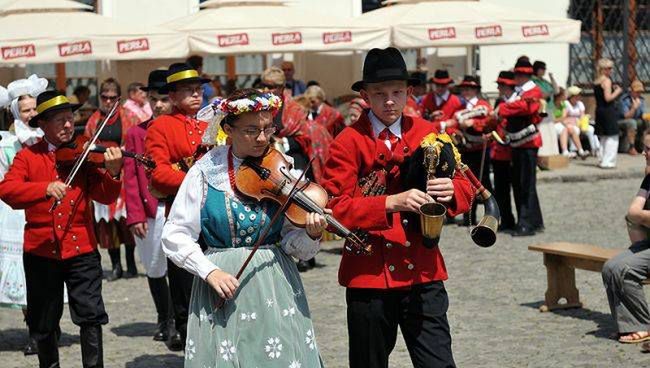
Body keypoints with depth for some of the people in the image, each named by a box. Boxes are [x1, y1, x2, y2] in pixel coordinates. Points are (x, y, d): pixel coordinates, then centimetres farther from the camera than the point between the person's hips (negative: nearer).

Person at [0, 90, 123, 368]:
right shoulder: (28, 157, 3)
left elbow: (104, 197, -2)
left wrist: (113, 173, -23)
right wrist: (45, 188, -28)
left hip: (81, 249, 0)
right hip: (41, 249, 0)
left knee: (91, 315, -8)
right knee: (43, 322, 12)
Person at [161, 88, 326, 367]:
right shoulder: (206, 173, -4)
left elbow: (293, 244, -2)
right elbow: (175, 236, -5)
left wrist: (311, 235, -23)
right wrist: (209, 271, -17)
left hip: (276, 286, 1)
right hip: (223, 281, -1)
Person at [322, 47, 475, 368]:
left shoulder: (427, 133, 7)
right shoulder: (348, 143, -4)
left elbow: (466, 191, 7)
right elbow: (336, 208, -14)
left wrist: (451, 191, -17)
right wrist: (392, 203, -26)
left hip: (423, 273, 2)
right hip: (369, 277, -2)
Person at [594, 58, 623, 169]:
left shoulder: (596, 82, 12)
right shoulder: (607, 81, -14)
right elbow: (608, 98, -20)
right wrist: (617, 91, -6)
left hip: (599, 110, 9)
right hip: (608, 111, -9)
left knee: (603, 138, 16)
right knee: (612, 137, -3)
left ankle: (603, 160, 19)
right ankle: (607, 161, -6)